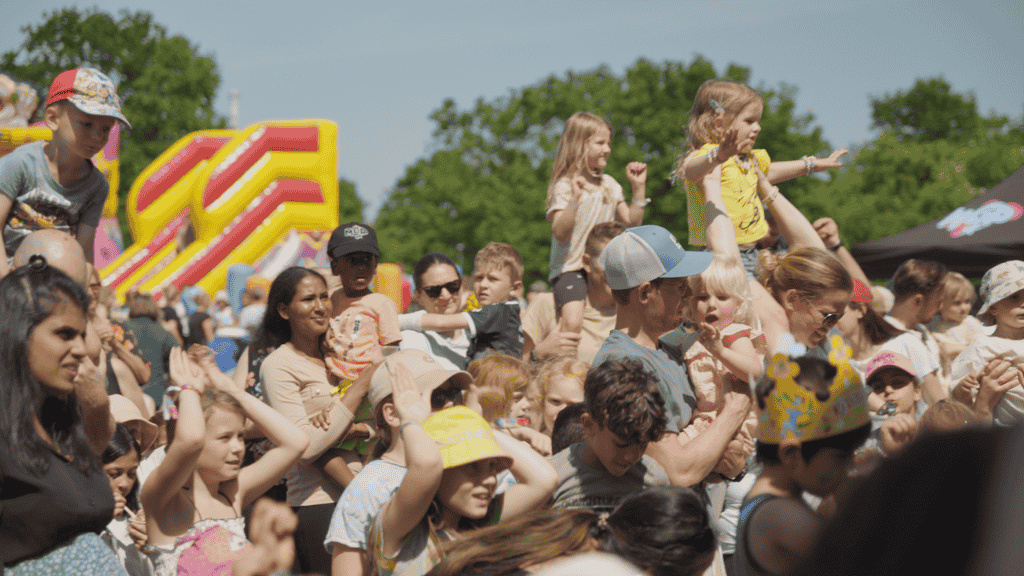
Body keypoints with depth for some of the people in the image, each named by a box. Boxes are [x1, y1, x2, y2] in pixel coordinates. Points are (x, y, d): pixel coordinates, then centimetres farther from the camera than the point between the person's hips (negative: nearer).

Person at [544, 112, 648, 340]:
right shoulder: (564, 186, -8)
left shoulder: (609, 184, 12)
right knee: (572, 322, -28)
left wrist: (638, 187, 8)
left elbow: (632, 223, 16)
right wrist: (574, 198, -29)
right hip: (570, 268, -7)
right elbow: (560, 233, -18)